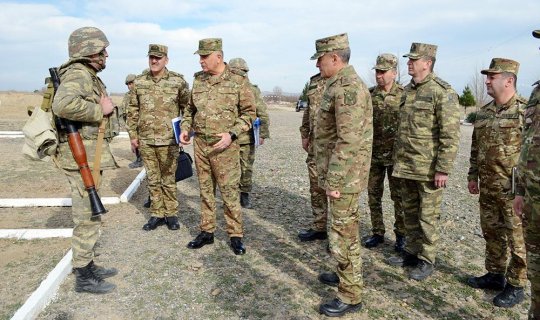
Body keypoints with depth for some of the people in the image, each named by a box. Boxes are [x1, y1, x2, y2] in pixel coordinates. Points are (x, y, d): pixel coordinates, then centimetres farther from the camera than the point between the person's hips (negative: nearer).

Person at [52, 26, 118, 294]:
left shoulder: (87, 75, 15)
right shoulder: (78, 73, -15)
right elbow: (63, 105, -35)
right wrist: (100, 110, -22)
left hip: (88, 155, 10)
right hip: (83, 156, -10)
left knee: (89, 215, 17)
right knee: (87, 217, -1)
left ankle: (88, 266, 30)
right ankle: (83, 278, 11)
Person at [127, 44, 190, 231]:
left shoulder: (178, 81, -3)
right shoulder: (139, 82, 5)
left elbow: (188, 107, 4)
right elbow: (133, 111, 10)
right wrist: (133, 135, 6)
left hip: (168, 140, -3)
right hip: (145, 140, 3)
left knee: (168, 179, 7)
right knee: (153, 179, 11)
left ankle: (171, 214, 20)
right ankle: (157, 214, 23)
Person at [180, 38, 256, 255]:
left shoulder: (239, 80, -6)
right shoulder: (198, 79, 9)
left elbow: (249, 113, -5)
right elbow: (190, 109, 20)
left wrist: (232, 134, -16)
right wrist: (185, 129, 4)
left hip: (224, 146, -5)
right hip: (200, 144, 5)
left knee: (230, 191, 0)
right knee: (205, 190, 13)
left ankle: (235, 235, 14)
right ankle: (207, 232, 25)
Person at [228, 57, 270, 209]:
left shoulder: (253, 90, 2)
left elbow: (263, 114, 3)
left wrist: (263, 134, -2)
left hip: (247, 138, 0)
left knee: (246, 168, 7)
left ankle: (244, 195, 22)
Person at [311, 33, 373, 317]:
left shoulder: (348, 87, -20)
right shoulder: (339, 85, 13)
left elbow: (348, 141, -26)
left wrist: (333, 180, -23)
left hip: (344, 176, -10)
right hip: (340, 173, 10)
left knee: (343, 233, 0)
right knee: (345, 229, 22)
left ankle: (351, 296, 14)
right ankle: (345, 274, 39)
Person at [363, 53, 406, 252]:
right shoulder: (369, 95, 4)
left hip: (396, 156, -3)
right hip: (373, 155, 4)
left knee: (398, 197, 7)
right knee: (373, 196, 10)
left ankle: (401, 235, 22)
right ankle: (377, 233, 24)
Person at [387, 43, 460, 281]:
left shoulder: (442, 92, -12)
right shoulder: (408, 90, 12)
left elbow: (451, 135, -16)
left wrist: (443, 169, -19)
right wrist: (397, 159, 18)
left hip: (428, 169, -7)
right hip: (405, 167, 8)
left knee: (428, 216, 4)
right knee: (409, 212, 16)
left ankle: (427, 260, 18)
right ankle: (412, 252, 31)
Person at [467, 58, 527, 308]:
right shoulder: (484, 113, 10)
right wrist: (472, 176, 15)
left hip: (513, 189, -7)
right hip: (487, 187, 7)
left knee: (517, 239, 4)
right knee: (491, 233, 16)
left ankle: (515, 286, 17)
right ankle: (495, 275, 32)